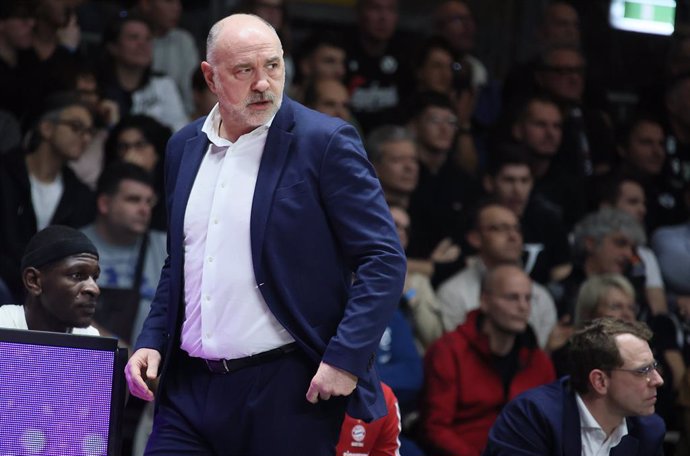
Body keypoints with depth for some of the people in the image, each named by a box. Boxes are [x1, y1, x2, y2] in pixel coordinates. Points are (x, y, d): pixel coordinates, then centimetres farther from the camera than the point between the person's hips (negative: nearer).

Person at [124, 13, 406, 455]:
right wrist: (152, 342, 11)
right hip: (190, 388, 5)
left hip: (289, 393, -5)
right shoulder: (185, 147, 13)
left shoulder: (325, 142, -5)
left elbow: (384, 260, -7)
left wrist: (345, 357, -16)